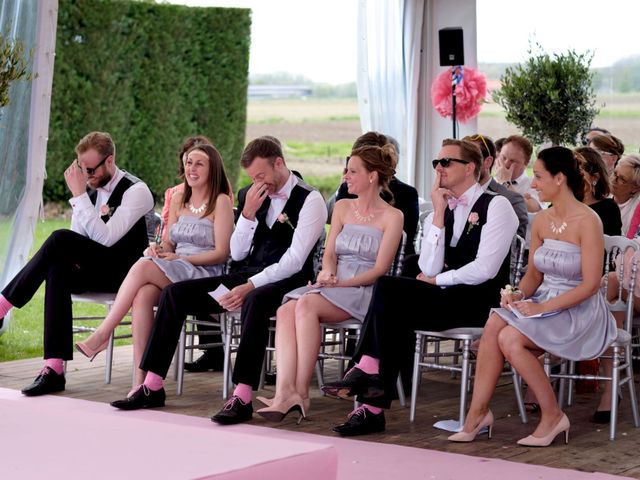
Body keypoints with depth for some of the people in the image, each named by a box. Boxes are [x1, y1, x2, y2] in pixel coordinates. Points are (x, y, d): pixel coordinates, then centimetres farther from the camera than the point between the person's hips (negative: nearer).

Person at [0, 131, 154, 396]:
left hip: (123, 272, -7)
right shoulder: (91, 188, 11)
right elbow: (78, 238, 12)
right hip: (94, 270, 7)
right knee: (58, 271, -29)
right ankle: (54, 369, -34)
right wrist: (73, 258, -11)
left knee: (60, 239, -28)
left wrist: (79, 195, -23)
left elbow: (105, 237, -22)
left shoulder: (136, 191, -11)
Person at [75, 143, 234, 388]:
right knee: (143, 295, -31)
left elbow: (221, 253, -5)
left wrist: (179, 258, -12)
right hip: (175, 272, 5)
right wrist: (158, 248, -4)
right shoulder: (179, 199, 20)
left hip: (206, 274, -5)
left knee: (143, 267, -31)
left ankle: (102, 334, -26)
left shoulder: (221, 202, 1)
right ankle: (140, 378, -37)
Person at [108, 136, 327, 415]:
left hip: (284, 283, -7)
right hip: (246, 278, 7)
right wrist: (248, 213, -3)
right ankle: (152, 386, -10)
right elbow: (237, 253, 13)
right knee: (174, 293, -8)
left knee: (254, 301, -42)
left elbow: (295, 260, -16)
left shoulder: (310, 200, -6)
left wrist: (250, 286, -25)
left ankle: (242, 398, -43)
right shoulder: (254, 196, 15)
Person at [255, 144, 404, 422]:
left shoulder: (392, 217, 1)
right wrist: (327, 273, -10)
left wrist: (341, 283, -16)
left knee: (307, 305, -33)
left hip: (365, 292, -5)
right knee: (285, 310, -26)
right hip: (334, 286, 5)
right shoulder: (342, 207, 19)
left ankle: (301, 392, -31)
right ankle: (284, 393, -40)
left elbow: (380, 269, -6)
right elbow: (329, 253, 14)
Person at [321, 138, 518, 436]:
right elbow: (429, 270, 1)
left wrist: (437, 281, -5)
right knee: (396, 315, -25)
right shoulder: (438, 214, 16)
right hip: (444, 300, 6)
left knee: (387, 287, -23)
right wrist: (439, 214, -3)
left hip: (479, 301, -6)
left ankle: (367, 371, -18)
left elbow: (485, 270, -15)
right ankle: (373, 408, -25)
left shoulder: (496, 207, -3)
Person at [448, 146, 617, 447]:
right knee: (494, 325, -23)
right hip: (544, 303, 6)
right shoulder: (541, 221, 8)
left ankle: (553, 416, -12)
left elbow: (590, 284, -17)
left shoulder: (587, 222, -14)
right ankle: (477, 413, -21)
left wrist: (543, 307, -22)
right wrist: (519, 294, -8)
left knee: (510, 338, -27)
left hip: (579, 311, -6)